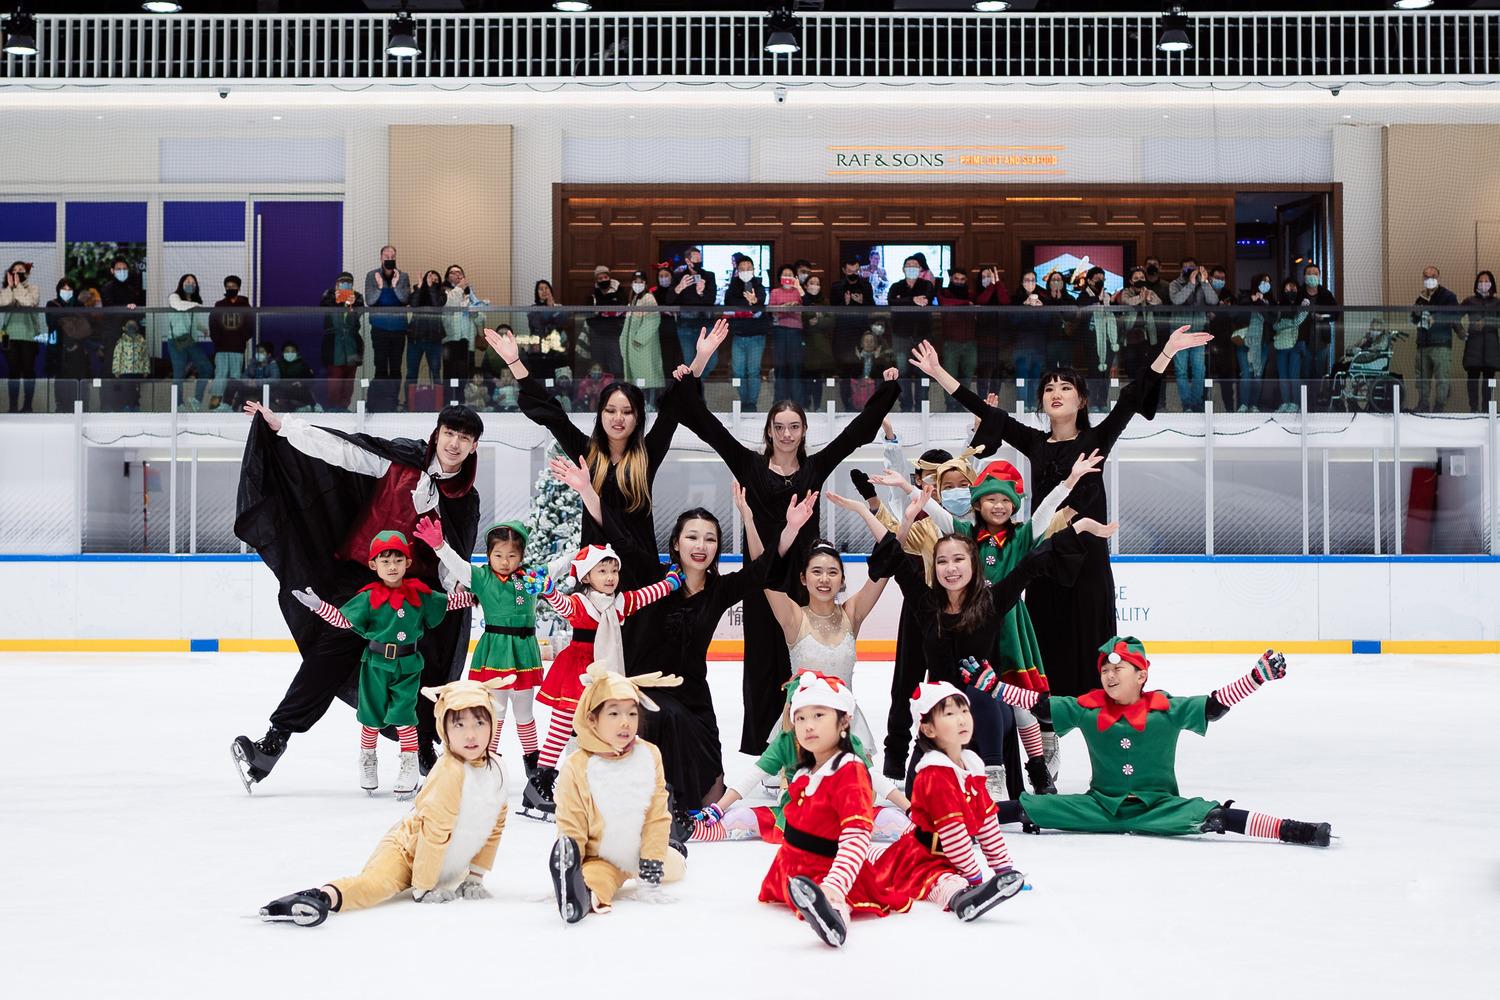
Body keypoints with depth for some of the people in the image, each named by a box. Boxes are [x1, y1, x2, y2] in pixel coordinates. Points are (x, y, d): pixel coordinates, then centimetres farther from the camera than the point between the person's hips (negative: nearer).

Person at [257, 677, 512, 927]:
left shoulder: (496, 767, -3)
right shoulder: (450, 771, -25)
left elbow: (495, 824, 9)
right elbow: (435, 830, -24)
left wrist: (475, 876, 9)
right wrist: (423, 887, -21)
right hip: (407, 849, -9)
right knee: (375, 884, -36)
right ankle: (323, 896, -50)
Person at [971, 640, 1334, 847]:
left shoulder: (1168, 710, -3)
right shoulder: (1085, 709, 3)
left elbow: (1216, 704, -6)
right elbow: (1036, 703, 4)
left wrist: (1260, 675, -17)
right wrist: (986, 680, -2)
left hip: (1159, 808, -2)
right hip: (1100, 806, 3)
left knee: (1211, 815, -28)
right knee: (1031, 807, -16)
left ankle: (1291, 830, -30)